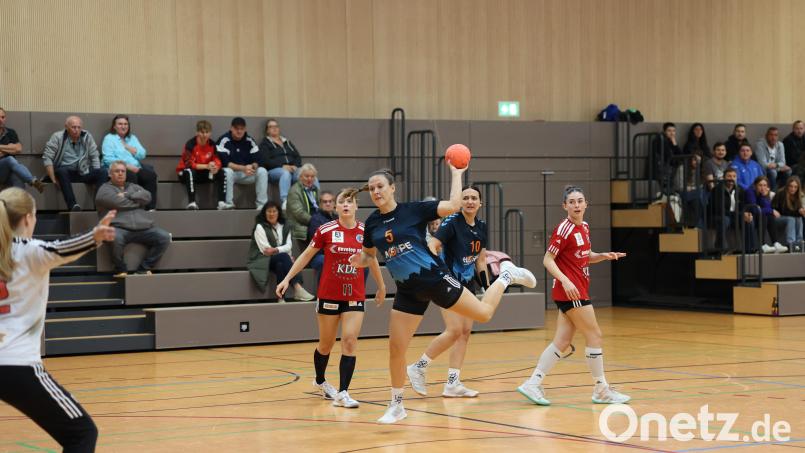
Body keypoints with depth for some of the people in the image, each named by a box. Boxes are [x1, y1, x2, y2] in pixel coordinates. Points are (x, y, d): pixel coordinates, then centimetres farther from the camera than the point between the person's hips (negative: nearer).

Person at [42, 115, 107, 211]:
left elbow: (95, 157, 10)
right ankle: (72, 205, -48)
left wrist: (97, 177, -1)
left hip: (83, 172, 3)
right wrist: (54, 179, -18)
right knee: (61, 171, -37)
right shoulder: (57, 137, -5)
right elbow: (47, 158, -9)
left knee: (102, 173, -20)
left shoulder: (87, 137, 5)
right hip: (65, 171, -3)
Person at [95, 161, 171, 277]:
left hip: (144, 228, 5)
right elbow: (118, 202, -7)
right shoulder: (105, 189, 12)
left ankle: (144, 268, -6)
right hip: (119, 227, -5)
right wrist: (138, 201, 7)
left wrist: (127, 195, -1)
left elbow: (147, 196, 7)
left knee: (164, 237, -16)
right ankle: (120, 270, -13)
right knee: (116, 237, -39)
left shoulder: (133, 187, 28)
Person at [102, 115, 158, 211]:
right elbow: (109, 159, -8)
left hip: (136, 168, 5)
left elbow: (142, 155, 10)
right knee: (131, 175, -37)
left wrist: (127, 147, 1)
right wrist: (128, 166, -16)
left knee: (151, 174, -25)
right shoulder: (109, 138, 7)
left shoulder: (132, 138, 24)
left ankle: (151, 208, -29)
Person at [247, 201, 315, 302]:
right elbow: (265, 249, -11)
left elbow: (288, 246, 2)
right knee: (284, 256, -33)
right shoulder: (260, 227, -1)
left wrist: (275, 250, -19)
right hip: (262, 260, -4)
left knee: (281, 265, -34)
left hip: (279, 260, 4)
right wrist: (287, 256, -14)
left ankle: (281, 297, -42)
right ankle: (298, 288, -46)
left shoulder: (284, 227, 15)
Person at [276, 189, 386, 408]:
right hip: (329, 296, -1)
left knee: (350, 342, -11)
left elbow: (372, 260, 16)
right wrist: (287, 279, -1)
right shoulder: (326, 230, -6)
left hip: (355, 297, 1)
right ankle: (320, 382, 38)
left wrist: (381, 286, 25)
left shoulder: (365, 232, 0)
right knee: (326, 344, 11)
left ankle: (342, 394, -10)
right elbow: (306, 255, 3)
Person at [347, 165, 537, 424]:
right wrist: (360, 261, -4)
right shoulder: (372, 223, 3)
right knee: (395, 348, -1)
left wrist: (456, 173, -13)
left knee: (484, 313, 2)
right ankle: (397, 406, 16)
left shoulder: (413, 210, -9)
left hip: (434, 278, -3)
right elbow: (369, 256, 18)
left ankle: (506, 277, 31)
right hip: (408, 291, 3)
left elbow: (453, 205, -16)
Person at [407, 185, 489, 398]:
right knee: (454, 330, -16)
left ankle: (452, 384, 7)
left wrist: (487, 287, 12)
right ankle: (418, 368, 0)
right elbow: (431, 246, -25)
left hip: (467, 283, 8)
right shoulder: (452, 222, -14)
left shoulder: (481, 227, 7)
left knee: (466, 331, 3)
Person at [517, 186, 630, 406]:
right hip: (570, 292, -8)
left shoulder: (584, 227, 12)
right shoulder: (564, 229, -13)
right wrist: (565, 281, -26)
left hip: (578, 291, 8)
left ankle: (533, 383, 6)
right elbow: (548, 260, -14)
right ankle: (601, 390, 6)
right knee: (595, 336, -3)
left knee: (562, 342, 5)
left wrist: (604, 256, 5)